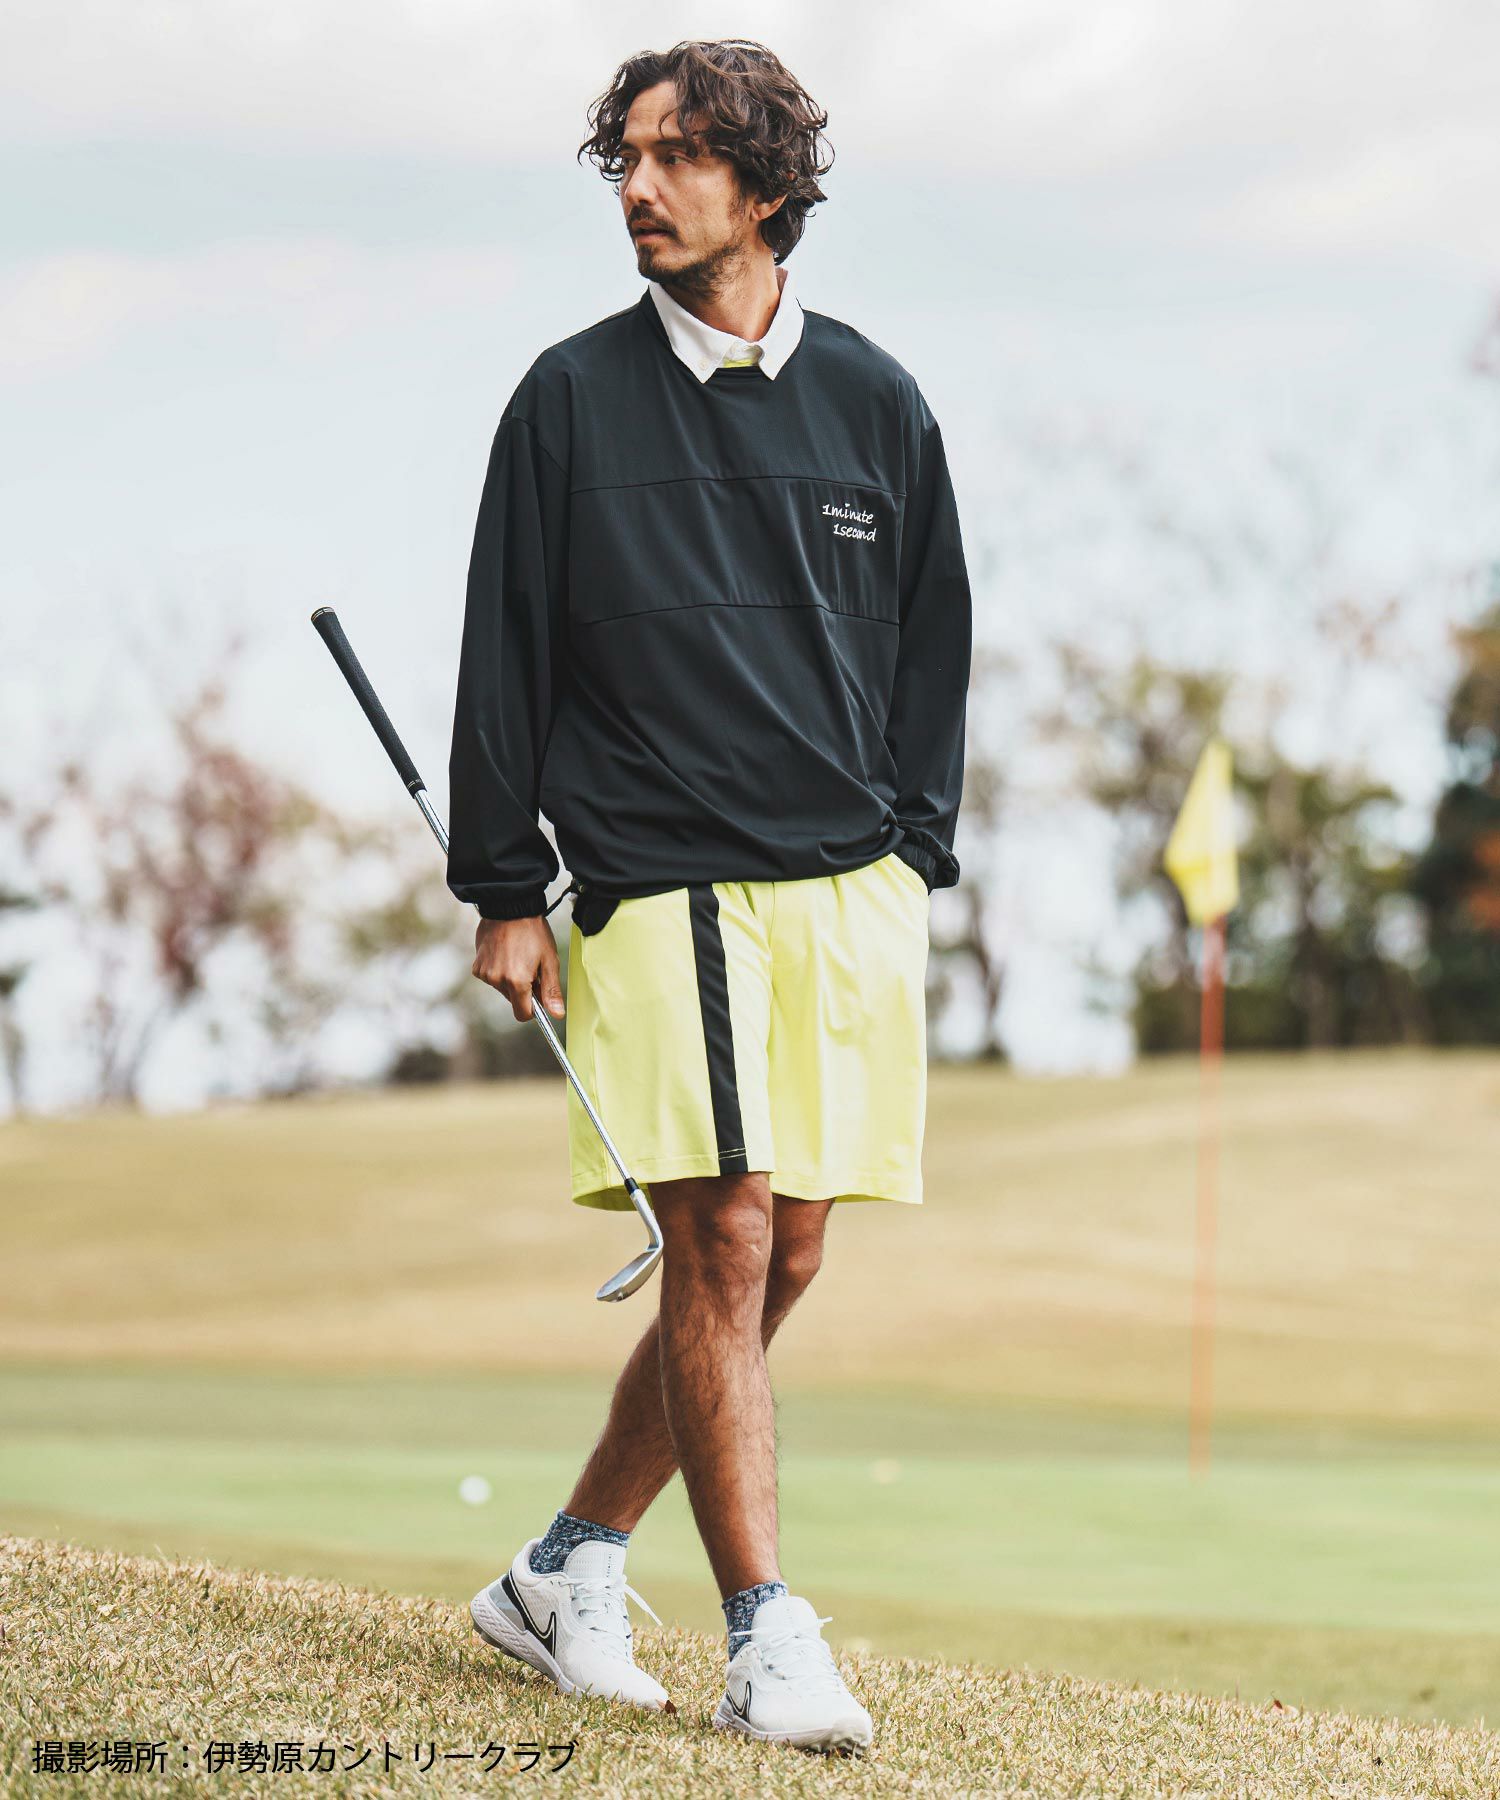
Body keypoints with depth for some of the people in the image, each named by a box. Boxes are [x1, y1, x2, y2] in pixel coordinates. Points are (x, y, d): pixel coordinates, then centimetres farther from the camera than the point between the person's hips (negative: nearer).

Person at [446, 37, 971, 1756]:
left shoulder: (872, 402, 11)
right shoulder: (573, 399, 4)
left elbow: (934, 638, 18)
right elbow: (506, 648, 5)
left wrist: (912, 846, 8)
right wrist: (504, 889, 1)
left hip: (846, 892, 4)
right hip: (661, 887, -3)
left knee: (774, 1261, 4)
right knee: (722, 1247, -13)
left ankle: (569, 1568, 20)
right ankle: (768, 1644, -9)